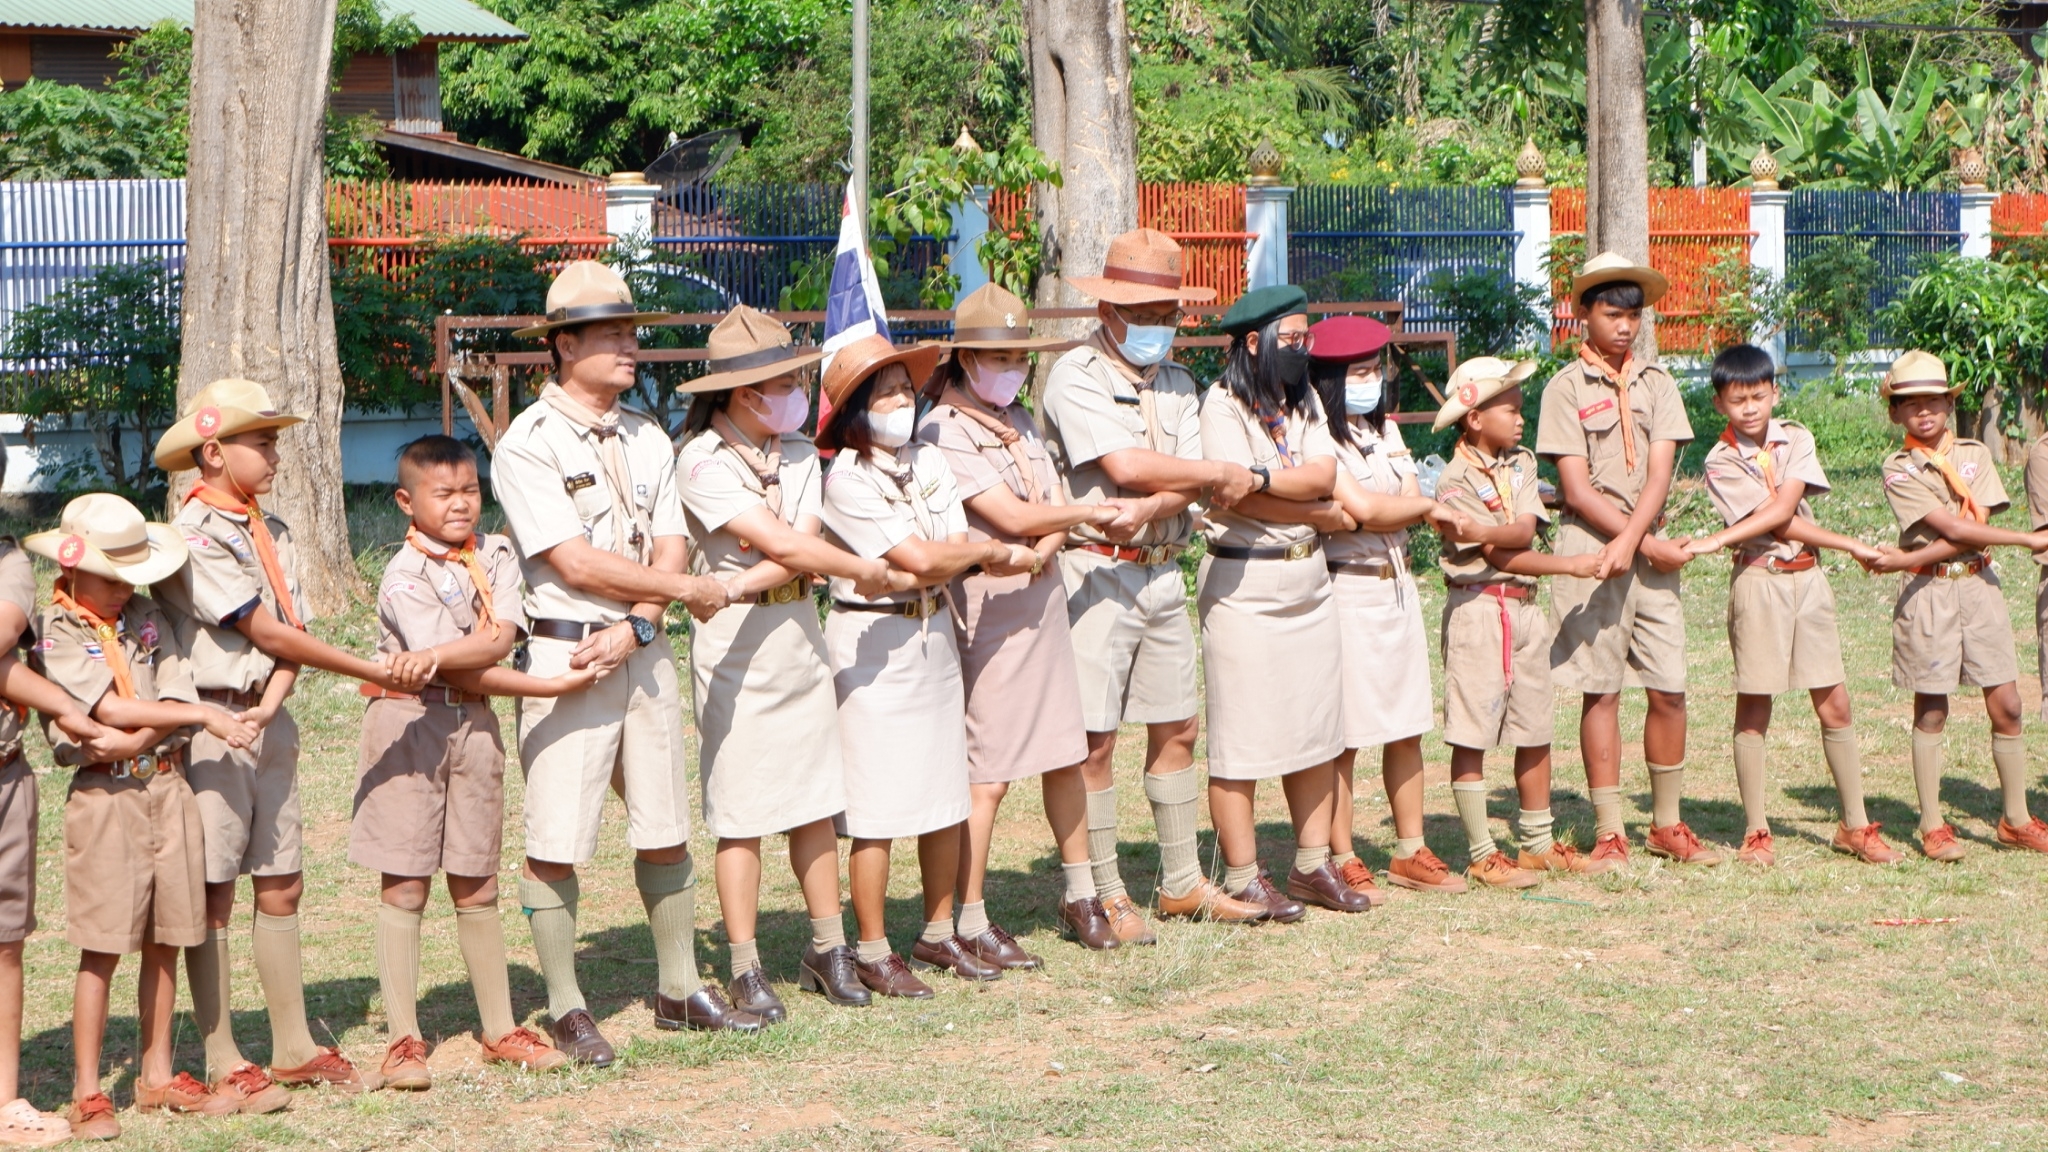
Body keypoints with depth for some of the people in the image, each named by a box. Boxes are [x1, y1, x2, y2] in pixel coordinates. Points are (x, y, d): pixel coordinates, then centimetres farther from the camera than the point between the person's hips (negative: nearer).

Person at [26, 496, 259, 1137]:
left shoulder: (147, 620, 10)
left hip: (167, 789, 5)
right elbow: (113, 709, -13)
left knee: (165, 940, 9)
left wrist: (126, 742, -15)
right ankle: (86, 1093, 3)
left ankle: (157, 1077, 20)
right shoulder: (54, 632, -5)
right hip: (105, 797, -5)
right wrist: (203, 715, -12)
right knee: (102, 947, -4)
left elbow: (171, 708, 1)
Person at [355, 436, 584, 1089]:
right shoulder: (404, 576, -11)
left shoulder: (496, 557, 6)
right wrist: (552, 686, -16)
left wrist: (435, 654, -27)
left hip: (475, 725, 5)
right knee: (404, 886, -2)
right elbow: (466, 674, -15)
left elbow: (500, 638, -10)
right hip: (410, 724, -4)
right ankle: (403, 1040, 3)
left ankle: (499, 1030, 18)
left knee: (477, 887, 10)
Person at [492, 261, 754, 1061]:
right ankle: (566, 1010, 7)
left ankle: (679, 989, 23)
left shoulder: (648, 439, 12)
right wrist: (687, 590, -8)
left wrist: (636, 628, -12)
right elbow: (576, 564, -15)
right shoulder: (527, 445, -8)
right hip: (564, 655, -6)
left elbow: (670, 547, 5)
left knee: (665, 829, 11)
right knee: (557, 840, -3)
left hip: (644, 652, 6)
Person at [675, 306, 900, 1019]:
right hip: (733, 641, -6)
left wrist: (741, 585, -21)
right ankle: (746, 971, 7)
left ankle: (828, 950, 19)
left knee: (817, 799, 9)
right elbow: (783, 544, -17)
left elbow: (804, 547, -6)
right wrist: (866, 571, -8)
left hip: (799, 631, 6)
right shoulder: (704, 462, -11)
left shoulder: (798, 453, 8)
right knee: (742, 813, -1)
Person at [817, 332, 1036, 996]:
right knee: (878, 807, -3)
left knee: (946, 797, 11)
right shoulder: (846, 478, -13)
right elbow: (919, 560, -17)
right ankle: (872, 953, 5)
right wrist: (996, 552, -4)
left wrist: (947, 558, -16)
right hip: (873, 642, -7)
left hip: (936, 635, 7)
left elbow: (950, 557, 5)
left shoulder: (929, 463, 9)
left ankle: (938, 935, 23)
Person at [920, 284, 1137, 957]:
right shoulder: (944, 432, -11)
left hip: (1045, 594, 8)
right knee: (987, 773, -6)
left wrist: (1044, 546, -15)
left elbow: (1052, 508, 7)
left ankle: (1081, 898, 26)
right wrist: (1096, 514, -8)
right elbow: (1012, 515, -17)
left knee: (1066, 753, 13)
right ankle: (969, 922, 1)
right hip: (988, 605, -8)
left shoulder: (1020, 423, 14)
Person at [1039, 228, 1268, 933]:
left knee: (1177, 729, 12)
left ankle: (1182, 883, 23)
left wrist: (1139, 512, -21)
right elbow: (1128, 465, -20)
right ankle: (1105, 895, 4)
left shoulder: (1177, 384, 13)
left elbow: (1185, 489, 0)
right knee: (1094, 739, -4)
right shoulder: (1077, 377, -8)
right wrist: (1225, 473, -9)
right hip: (1097, 575, -7)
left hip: (1163, 574, 7)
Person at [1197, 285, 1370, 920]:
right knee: (1242, 734, -3)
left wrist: (1262, 475, -18)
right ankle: (1241, 879, 3)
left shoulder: (1306, 401, 13)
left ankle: (1312, 865, 18)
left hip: (1309, 577, 7)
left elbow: (1324, 474, -2)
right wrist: (1324, 513, -6)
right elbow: (1240, 499, -17)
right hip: (1244, 583, -7)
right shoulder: (1222, 404, -8)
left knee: (1318, 727, 9)